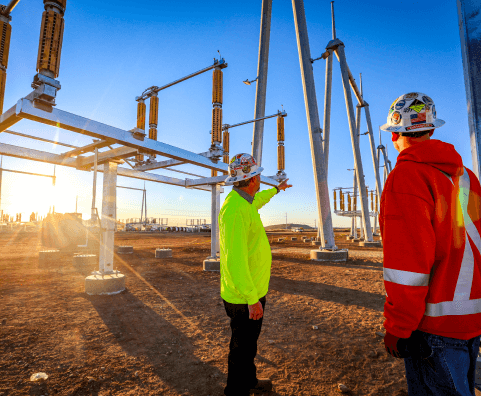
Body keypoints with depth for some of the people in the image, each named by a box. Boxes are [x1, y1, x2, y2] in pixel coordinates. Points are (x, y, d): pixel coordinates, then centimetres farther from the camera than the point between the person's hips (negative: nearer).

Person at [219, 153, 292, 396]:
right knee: (242, 348, 10)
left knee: (249, 341, 26)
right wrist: (252, 298, -27)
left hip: (254, 291, 10)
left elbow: (258, 200, 32)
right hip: (244, 297, -10)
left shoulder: (245, 202, 5)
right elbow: (235, 258, -30)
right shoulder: (234, 209, -27)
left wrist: (277, 189, 48)